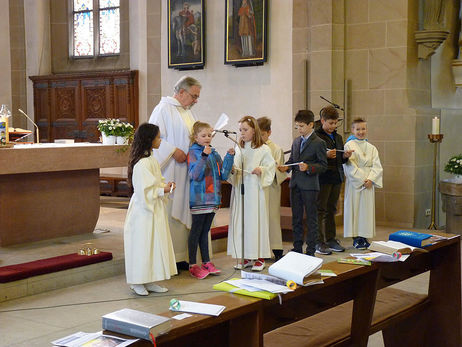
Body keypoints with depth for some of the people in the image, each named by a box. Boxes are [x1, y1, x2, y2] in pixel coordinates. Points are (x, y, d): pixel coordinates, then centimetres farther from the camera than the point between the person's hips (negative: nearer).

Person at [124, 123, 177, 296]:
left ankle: (148, 281, 20)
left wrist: (165, 185, 3)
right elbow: (143, 191, -22)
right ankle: (137, 283, 11)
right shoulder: (142, 163, -20)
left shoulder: (151, 160, 11)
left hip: (155, 210, 10)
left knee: (154, 245, 12)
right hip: (143, 210, -10)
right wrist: (162, 190, -16)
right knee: (142, 245, -1)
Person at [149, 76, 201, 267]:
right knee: (168, 213, -7)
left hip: (186, 172, 9)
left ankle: (181, 256, 15)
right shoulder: (163, 109, -8)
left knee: (182, 213, 9)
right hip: (169, 172, -8)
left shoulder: (188, 112, 19)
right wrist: (174, 151, -20)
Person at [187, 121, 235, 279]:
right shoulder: (193, 153, -7)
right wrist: (204, 156, -27)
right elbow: (195, 175, -19)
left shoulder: (214, 154, 12)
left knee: (205, 231, 14)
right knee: (196, 231, -1)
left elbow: (223, 175, 9)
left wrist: (229, 157, -1)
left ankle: (206, 262, 20)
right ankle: (192, 265, 5)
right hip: (199, 199, -6)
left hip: (212, 198, 6)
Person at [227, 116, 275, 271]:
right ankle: (247, 258, 15)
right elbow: (235, 170, 16)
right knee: (241, 222, 6)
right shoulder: (239, 150, 13)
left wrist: (261, 170, -22)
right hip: (240, 190, 5)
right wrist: (231, 170, -5)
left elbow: (270, 168, -4)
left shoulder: (263, 149, -3)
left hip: (256, 190, -5)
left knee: (256, 221, -3)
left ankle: (259, 257, 7)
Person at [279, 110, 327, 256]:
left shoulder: (318, 143, -6)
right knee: (296, 218, 11)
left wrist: (308, 167, -22)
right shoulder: (296, 142, 15)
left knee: (311, 218, 2)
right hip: (295, 184, 6)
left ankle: (310, 250, 7)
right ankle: (297, 248, 20)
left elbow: (323, 165, -8)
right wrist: (286, 167, 0)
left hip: (309, 185, -6)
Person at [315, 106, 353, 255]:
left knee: (331, 209, 13)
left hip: (336, 178, 7)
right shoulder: (315, 136, -6)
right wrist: (325, 155, -22)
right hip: (322, 177, -7)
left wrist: (345, 156, 2)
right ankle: (319, 242, -2)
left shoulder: (338, 137, 17)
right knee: (320, 210, -5)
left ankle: (330, 239, 20)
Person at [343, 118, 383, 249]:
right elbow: (349, 166, -9)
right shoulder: (349, 146, -2)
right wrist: (362, 180, -15)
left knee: (367, 208, 4)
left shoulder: (371, 148, 11)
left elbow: (377, 166, 4)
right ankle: (356, 239, 4)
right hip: (354, 183, -4)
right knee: (354, 208, -3)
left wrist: (371, 179, -13)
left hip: (369, 183, 4)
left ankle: (364, 237, 11)